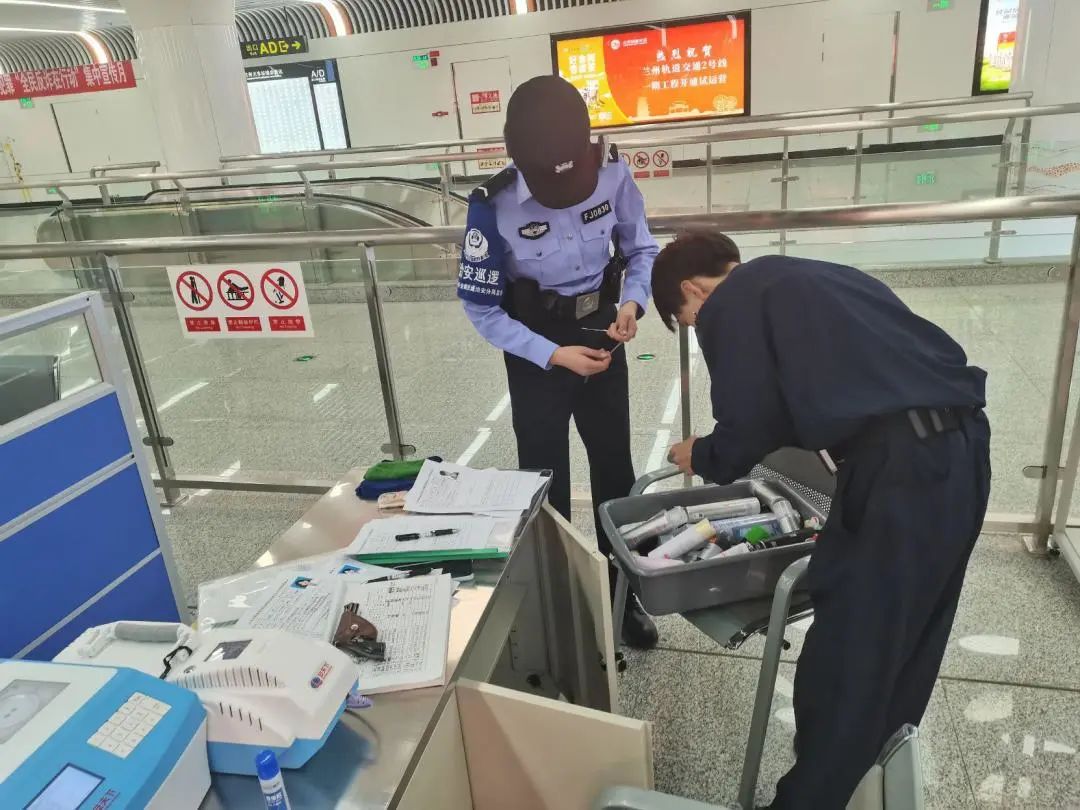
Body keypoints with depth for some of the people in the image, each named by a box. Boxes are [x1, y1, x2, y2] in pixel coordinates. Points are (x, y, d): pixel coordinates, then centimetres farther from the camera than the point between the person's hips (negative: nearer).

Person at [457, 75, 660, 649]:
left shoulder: (612, 173, -16)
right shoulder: (495, 204, -23)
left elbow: (641, 249, -1)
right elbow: (480, 306, -17)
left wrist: (633, 303, -21)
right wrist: (554, 355, -24)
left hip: (601, 338, 3)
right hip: (536, 353, -3)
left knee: (615, 471, 13)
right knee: (545, 484, 5)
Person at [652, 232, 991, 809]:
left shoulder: (727, 306, 1)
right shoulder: (811, 277, 25)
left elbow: (749, 426, -3)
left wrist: (701, 458, 18)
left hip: (899, 465, -9)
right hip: (963, 442, 9)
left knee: (845, 657, 4)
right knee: (905, 647, 21)